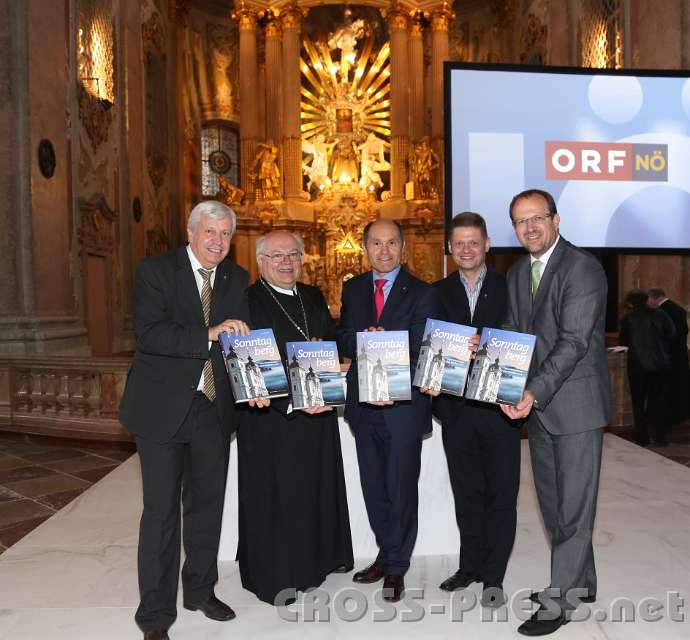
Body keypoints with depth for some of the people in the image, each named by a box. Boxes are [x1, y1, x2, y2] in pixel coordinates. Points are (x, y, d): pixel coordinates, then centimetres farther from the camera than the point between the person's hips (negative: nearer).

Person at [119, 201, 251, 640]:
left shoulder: (237, 279, 7)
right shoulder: (155, 271, -7)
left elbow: (241, 337, 4)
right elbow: (149, 333, -20)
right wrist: (209, 335, -29)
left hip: (214, 407, 5)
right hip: (163, 406, -4)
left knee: (207, 504, 17)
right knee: (161, 510, 2)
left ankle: (201, 589, 37)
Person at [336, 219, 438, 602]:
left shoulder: (421, 293, -4)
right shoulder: (353, 289, 9)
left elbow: (421, 352, -11)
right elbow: (343, 341, 6)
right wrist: (363, 340, -16)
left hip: (403, 405, -4)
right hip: (364, 403, 4)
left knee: (401, 489, 6)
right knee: (373, 487, 15)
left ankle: (395, 567, 23)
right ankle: (386, 555, 34)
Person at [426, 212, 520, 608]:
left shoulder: (510, 288, 1)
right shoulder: (439, 292, 8)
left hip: (500, 407, -2)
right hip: (456, 408, 3)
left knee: (501, 493, 5)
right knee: (466, 493, 14)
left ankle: (494, 576, 17)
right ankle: (470, 567, 29)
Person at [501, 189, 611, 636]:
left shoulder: (583, 268, -14)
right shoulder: (517, 273, 12)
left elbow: (574, 341, -22)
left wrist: (535, 393, -29)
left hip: (576, 402, -8)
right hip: (537, 403, 8)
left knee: (574, 504, 2)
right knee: (553, 502, 17)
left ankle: (559, 600, 13)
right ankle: (580, 582, 34)